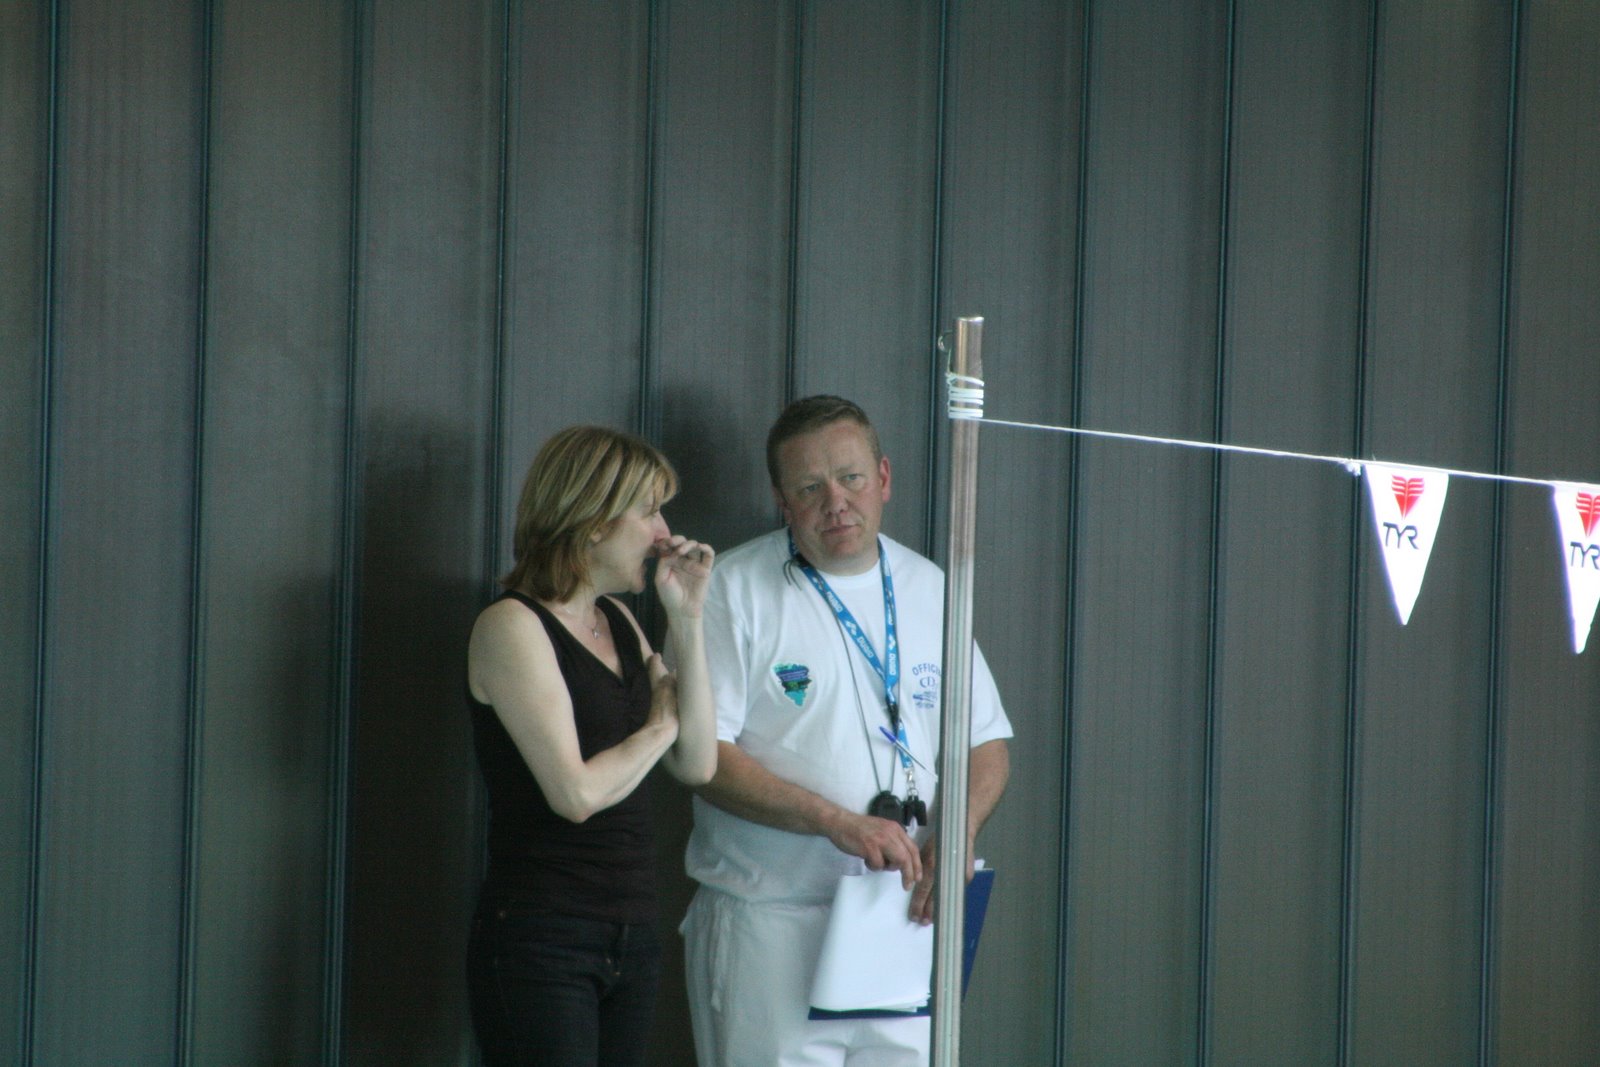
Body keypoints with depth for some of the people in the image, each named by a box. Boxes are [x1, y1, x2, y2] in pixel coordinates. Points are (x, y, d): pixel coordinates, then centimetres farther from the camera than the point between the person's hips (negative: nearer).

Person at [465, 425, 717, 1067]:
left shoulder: (617, 622, 15)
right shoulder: (511, 627, -10)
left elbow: (697, 766, 6)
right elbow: (575, 792, -18)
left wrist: (686, 619, 2)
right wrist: (659, 726, -1)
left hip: (630, 935, 8)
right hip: (541, 939, -8)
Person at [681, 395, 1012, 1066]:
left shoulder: (928, 590, 14)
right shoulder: (735, 591, -3)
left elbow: (987, 741, 17)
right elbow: (700, 753, -11)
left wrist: (956, 835, -5)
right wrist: (839, 823, -19)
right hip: (768, 927, -5)